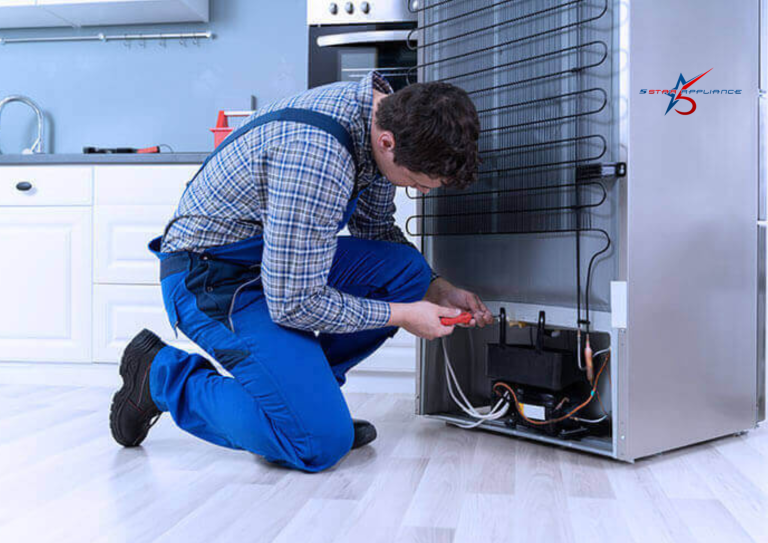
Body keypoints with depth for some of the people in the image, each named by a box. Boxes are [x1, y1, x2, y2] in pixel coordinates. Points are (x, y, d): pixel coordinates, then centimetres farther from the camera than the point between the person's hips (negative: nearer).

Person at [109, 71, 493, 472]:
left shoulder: (386, 114, -4)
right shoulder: (317, 156, -34)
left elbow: (377, 229, 13)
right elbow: (293, 304, -27)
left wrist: (437, 290, 3)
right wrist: (400, 314, -16)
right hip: (211, 276, -9)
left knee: (408, 271, -5)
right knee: (322, 444, -16)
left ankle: (301, 382, 5)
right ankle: (160, 373, 1)